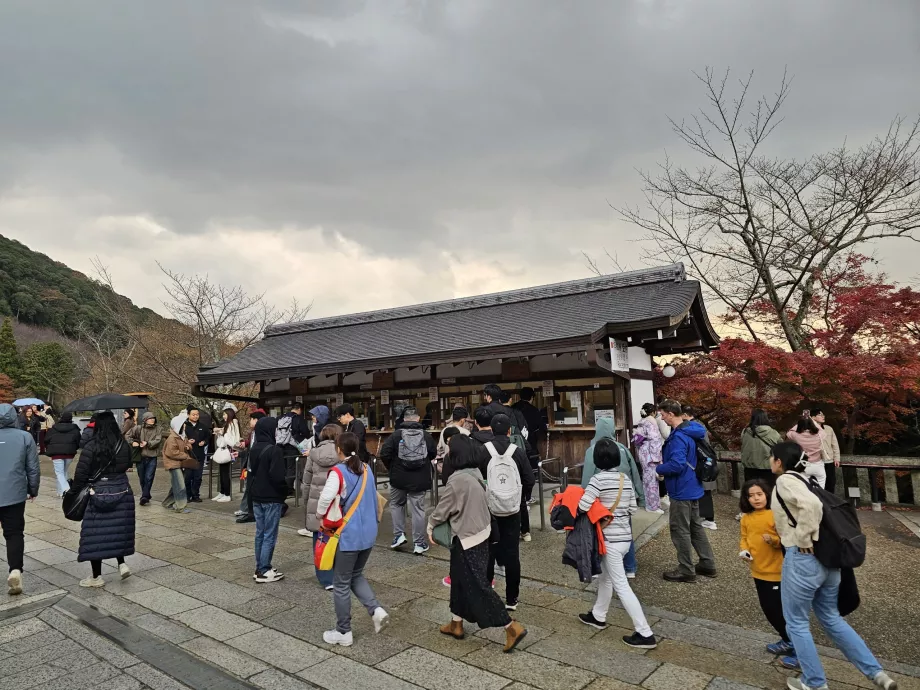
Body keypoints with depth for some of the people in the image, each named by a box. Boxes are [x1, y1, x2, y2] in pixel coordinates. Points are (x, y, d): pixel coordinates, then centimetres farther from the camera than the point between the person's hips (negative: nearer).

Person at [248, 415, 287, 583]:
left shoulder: (254, 449, 7)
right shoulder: (274, 450, -20)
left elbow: (251, 472, 15)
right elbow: (278, 476, -23)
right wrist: (284, 491, -5)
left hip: (257, 497, 8)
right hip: (271, 498, -8)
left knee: (260, 533, 15)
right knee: (270, 535, 1)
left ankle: (260, 567, 23)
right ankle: (264, 571, 6)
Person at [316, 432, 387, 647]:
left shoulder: (338, 472, -16)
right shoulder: (367, 469, 5)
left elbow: (326, 498, -29)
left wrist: (320, 515, -10)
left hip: (348, 536, -7)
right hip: (368, 532, 7)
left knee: (341, 584, 9)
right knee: (356, 575, 24)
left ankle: (343, 633, 20)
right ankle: (376, 610, 8)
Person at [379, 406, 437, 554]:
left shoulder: (396, 435, -9)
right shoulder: (426, 435, -4)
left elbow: (384, 454, -12)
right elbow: (433, 454, 5)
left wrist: (391, 469, 6)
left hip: (399, 478, 0)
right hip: (420, 480, 1)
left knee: (396, 504, 23)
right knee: (418, 509, 8)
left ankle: (399, 534, 15)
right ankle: (419, 543, 14)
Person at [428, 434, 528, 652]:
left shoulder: (457, 479, -24)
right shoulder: (476, 473, 0)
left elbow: (443, 508, -12)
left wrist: (430, 525, 7)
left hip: (466, 539, -9)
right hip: (480, 533, 9)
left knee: (477, 586, 1)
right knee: (460, 580, 21)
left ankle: (512, 627, 5)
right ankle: (456, 624, 35)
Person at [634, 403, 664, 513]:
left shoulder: (641, 423, 16)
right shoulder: (652, 421, -10)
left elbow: (637, 440, 15)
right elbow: (654, 439, -17)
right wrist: (656, 456, -17)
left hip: (643, 453, 9)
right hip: (650, 453, -9)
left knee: (647, 478, 15)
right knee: (652, 479, -3)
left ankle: (647, 503, 23)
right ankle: (653, 506, 2)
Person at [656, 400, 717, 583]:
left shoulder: (679, 437, -25)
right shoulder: (690, 431, 7)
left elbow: (677, 465, -32)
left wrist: (659, 468, -14)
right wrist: (664, 466, 12)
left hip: (682, 490, -10)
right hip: (692, 487, 10)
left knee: (680, 530, 3)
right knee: (696, 527, 20)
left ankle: (686, 570, 13)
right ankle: (707, 564, 30)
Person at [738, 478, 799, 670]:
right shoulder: (746, 518, 3)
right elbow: (744, 538, 11)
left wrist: (773, 539, -32)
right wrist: (744, 550, -7)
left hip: (777, 572, -7)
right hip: (758, 572, 7)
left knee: (781, 611, 0)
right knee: (769, 610, 17)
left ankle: (799, 649, 17)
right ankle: (787, 641, 37)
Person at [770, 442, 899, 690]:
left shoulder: (784, 481, -12)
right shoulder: (802, 478, 14)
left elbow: (811, 505, -29)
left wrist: (804, 541, -18)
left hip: (803, 559, -9)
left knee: (796, 622, 11)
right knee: (831, 617, 26)